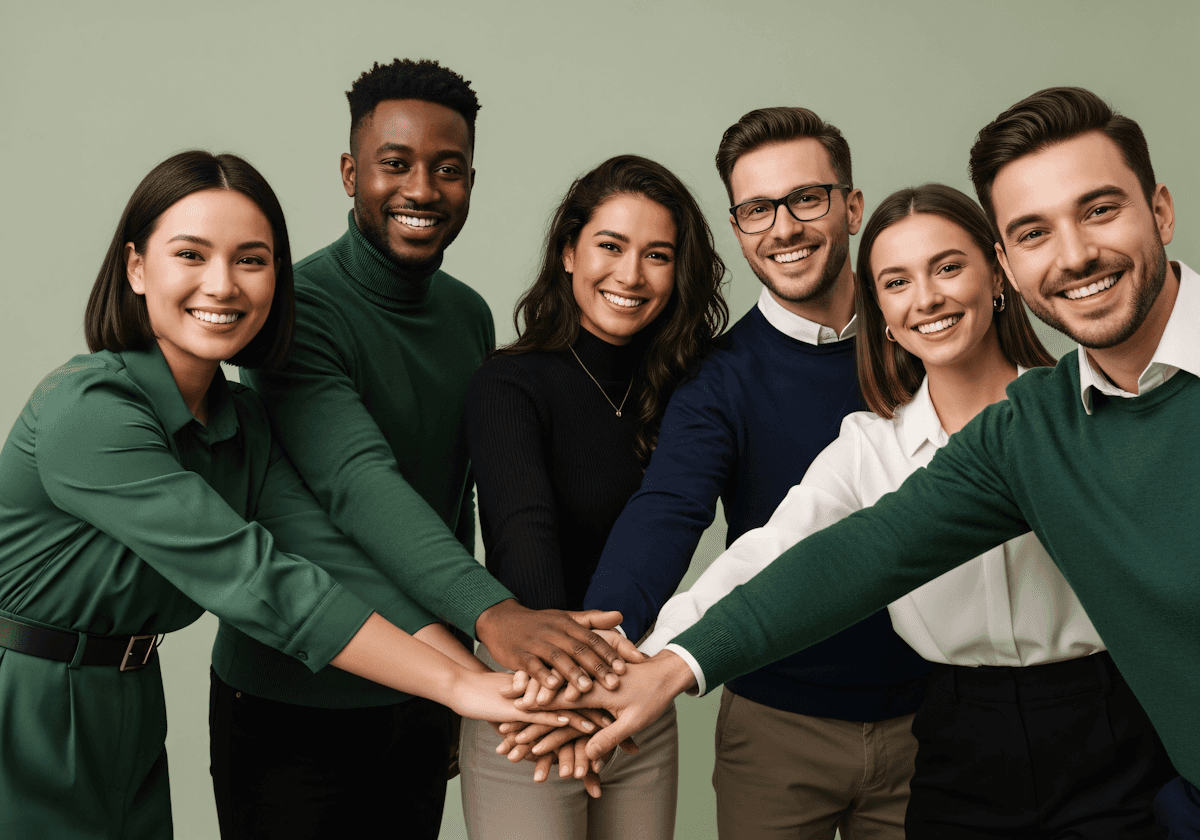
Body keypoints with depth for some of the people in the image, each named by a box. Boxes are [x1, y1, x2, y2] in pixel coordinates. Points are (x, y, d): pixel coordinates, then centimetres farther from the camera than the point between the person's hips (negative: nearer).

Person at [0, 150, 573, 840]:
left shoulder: (243, 421, 1)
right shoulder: (87, 409, -23)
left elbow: (330, 553, -10)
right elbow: (252, 578, -29)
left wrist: (497, 684, -22)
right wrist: (458, 686, -30)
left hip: (130, 718, 7)